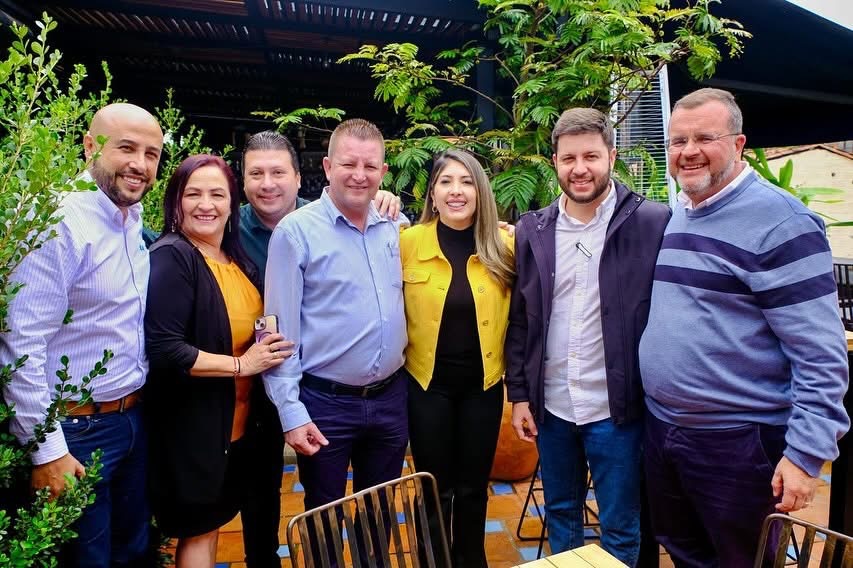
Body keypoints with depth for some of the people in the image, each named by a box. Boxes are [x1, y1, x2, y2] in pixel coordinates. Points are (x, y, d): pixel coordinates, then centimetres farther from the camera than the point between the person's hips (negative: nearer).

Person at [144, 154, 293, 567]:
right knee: (199, 527, 9)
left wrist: (273, 340, 3)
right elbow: (163, 351, -24)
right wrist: (241, 365, -20)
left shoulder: (238, 258, 6)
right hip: (192, 423, -7)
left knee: (213, 518, 21)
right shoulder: (171, 256, -17)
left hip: (236, 419, 7)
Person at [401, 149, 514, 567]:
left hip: (483, 383, 2)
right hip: (427, 383, -1)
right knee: (435, 489, 14)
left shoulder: (504, 246, -6)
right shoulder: (407, 242, -10)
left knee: (473, 487, 18)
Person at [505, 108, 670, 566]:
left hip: (617, 407, -3)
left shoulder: (652, 222, -9)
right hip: (550, 406, 4)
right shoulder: (532, 230, 1)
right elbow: (520, 319, 5)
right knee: (560, 515, 22)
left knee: (620, 528, 14)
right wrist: (519, 393, 4)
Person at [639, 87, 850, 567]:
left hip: (738, 441, -6)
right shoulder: (670, 218, 6)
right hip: (660, 430, 7)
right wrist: (656, 412, 12)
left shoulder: (780, 222, -15)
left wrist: (807, 453, -19)